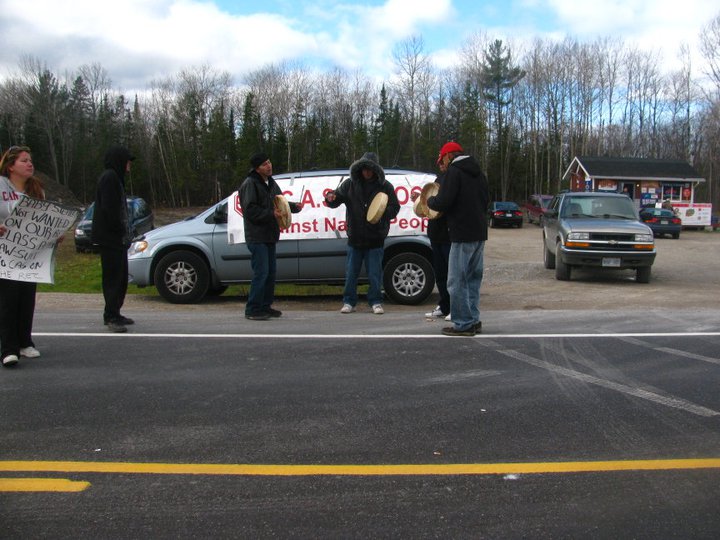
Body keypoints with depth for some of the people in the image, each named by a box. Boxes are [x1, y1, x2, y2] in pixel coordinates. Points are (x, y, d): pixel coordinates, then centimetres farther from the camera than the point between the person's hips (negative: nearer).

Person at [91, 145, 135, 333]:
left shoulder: (114, 177, 19)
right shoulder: (109, 178, -12)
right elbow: (109, 210, -21)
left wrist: (124, 234, 13)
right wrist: (121, 232, -17)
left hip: (117, 239, 10)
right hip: (110, 238, -10)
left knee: (121, 277, 14)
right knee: (113, 278, -8)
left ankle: (114, 314, 22)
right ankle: (111, 317, -4)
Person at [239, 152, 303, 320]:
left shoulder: (271, 183, 15)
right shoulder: (250, 184, -12)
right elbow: (250, 210, -19)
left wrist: (294, 206, 4)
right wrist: (271, 214, -24)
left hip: (269, 236, 9)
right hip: (257, 236, -9)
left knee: (271, 271, 12)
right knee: (261, 272, -11)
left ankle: (265, 306, 22)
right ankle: (252, 310, -3)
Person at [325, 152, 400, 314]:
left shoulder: (385, 186, 2)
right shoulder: (349, 184, 5)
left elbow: (395, 207, 0)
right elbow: (337, 198, 3)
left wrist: (383, 212, -21)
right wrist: (330, 198, -21)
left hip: (375, 238, -1)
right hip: (355, 237, 2)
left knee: (375, 273, 3)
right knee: (351, 272, 6)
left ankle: (375, 302, 14)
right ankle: (349, 302, 16)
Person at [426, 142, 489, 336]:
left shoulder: (454, 171, -9)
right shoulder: (478, 173, 17)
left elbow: (442, 202, -17)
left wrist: (430, 200, 3)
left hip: (462, 234, -9)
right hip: (480, 233, 9)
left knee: (457, 281, -4)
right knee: (473, 279, 15)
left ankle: (464, 324, -2)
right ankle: (473, 321, 19)